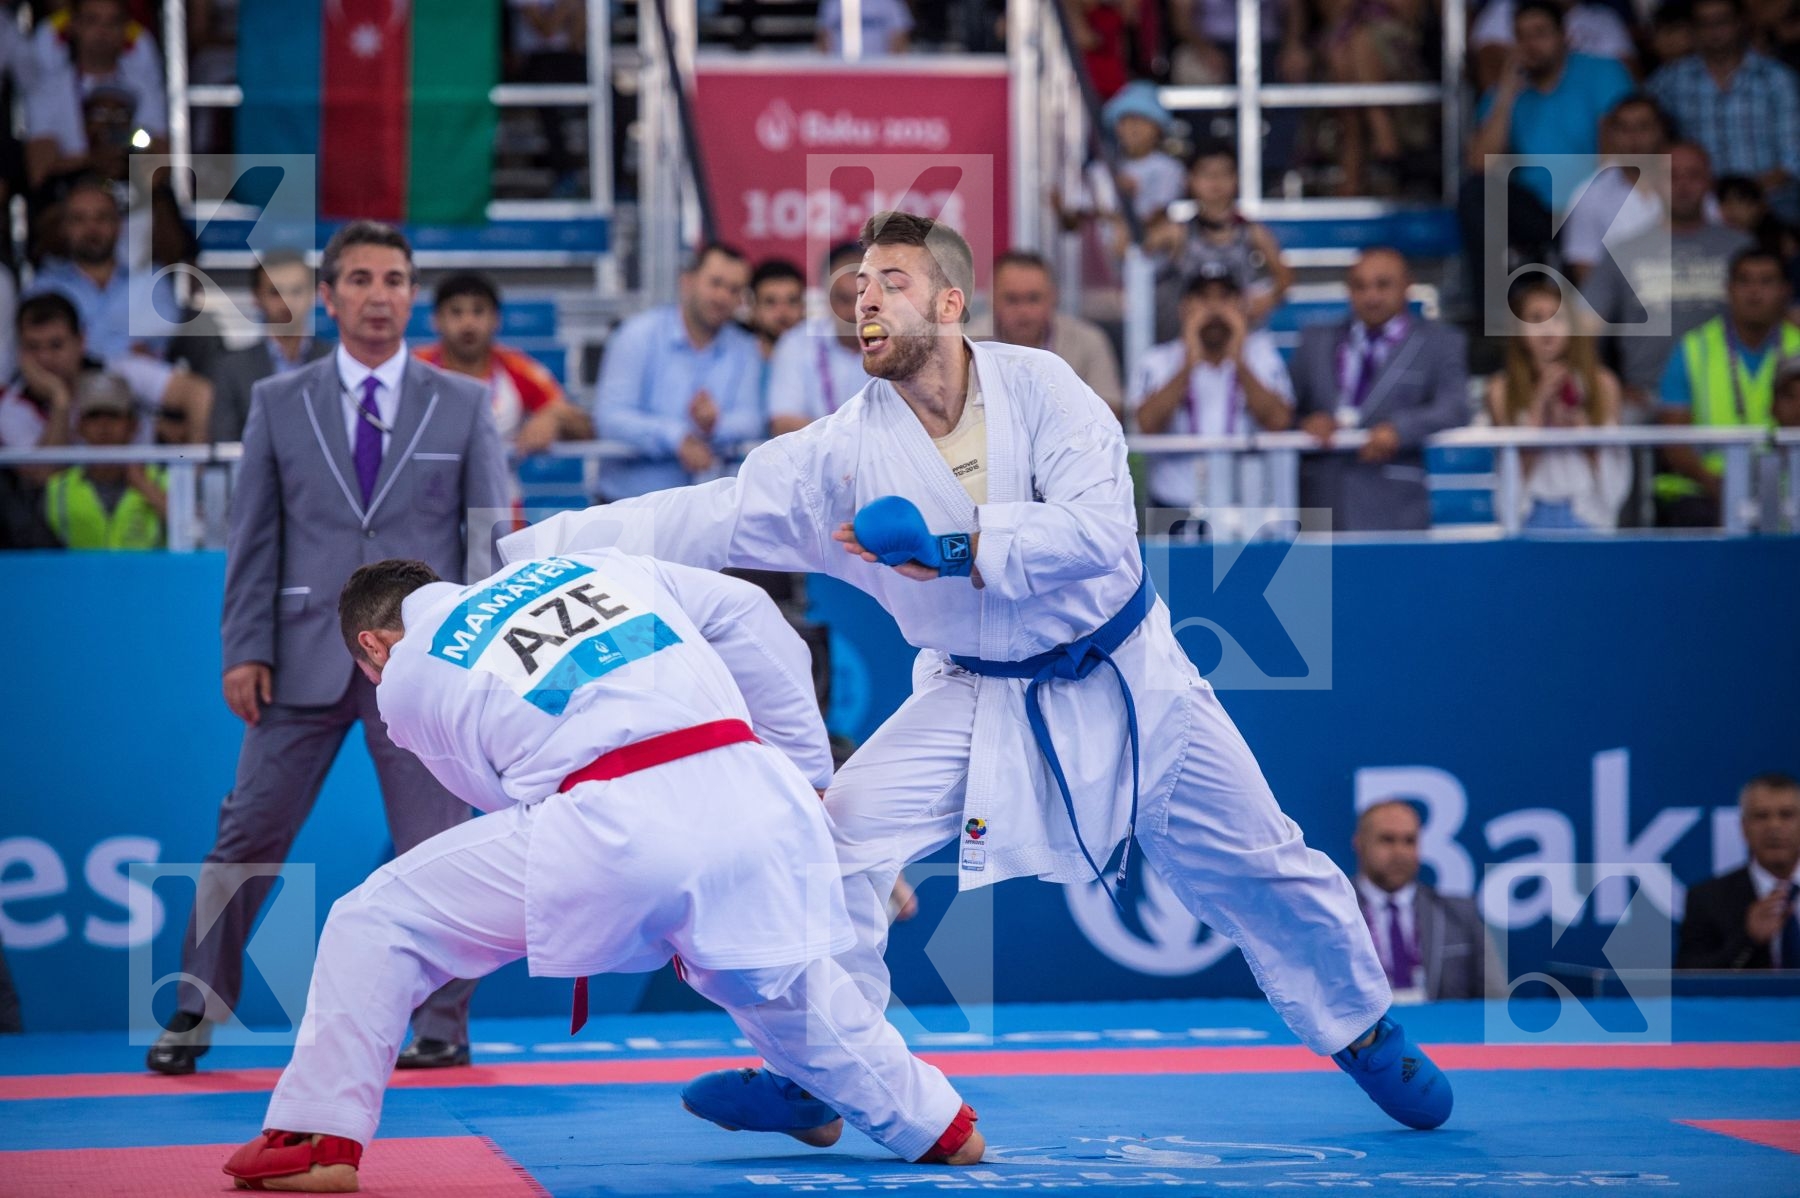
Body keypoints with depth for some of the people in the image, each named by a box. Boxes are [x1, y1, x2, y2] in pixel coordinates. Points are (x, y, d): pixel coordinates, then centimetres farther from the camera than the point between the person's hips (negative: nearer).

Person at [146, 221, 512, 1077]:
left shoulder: (463, 405, 7)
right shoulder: (278, 404, 9)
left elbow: (492, 531, 5)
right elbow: (254, 535, 7)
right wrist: (246, 649, -1)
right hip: (307, 656, 1)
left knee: (436, 847, 1)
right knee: (247, 837, 1)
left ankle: (443, 1030, 12)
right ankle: (195, 1014, 12)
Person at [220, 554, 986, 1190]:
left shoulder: (408, 681, 18)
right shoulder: (590, 566, 28)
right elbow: (744, 616, 24)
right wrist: (804, 769, 29)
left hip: (616, 832, -5)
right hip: (757, 803, 5)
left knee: (378, 925, 9)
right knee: (785, 990, 32)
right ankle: (937, 1125, 43)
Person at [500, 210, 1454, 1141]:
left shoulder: (1037, 386, -19)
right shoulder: (845, 451, -13)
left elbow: (1101, 530, -29)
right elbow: (705, 520, -18)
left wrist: (946, 543, -35)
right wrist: (529, 548, -26)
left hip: (1118, 676, -1)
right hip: (977, 695, 1)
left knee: (1256, 864, 9)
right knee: (847, 834, -16)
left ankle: (1363, 1029, 34)